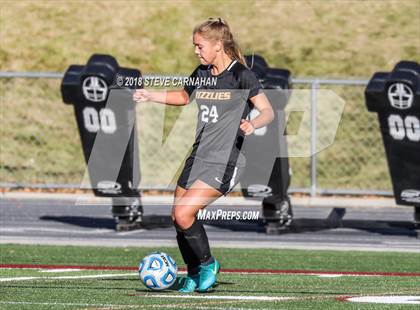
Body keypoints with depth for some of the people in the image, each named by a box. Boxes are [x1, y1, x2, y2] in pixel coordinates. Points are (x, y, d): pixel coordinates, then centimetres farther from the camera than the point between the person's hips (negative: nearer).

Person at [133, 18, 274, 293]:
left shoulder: (241, 75, -11)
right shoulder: (202, 74, 10)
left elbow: (268, 111, -12)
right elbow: (184, 97, 31)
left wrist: (253, 124, -32)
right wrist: (150, 95, 22)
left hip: (225, 162, -8)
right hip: (199, 157, 8)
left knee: (184, 213, -19)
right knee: (177, 218, 5)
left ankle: (208, 264, 3)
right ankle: (194, 274, 24)